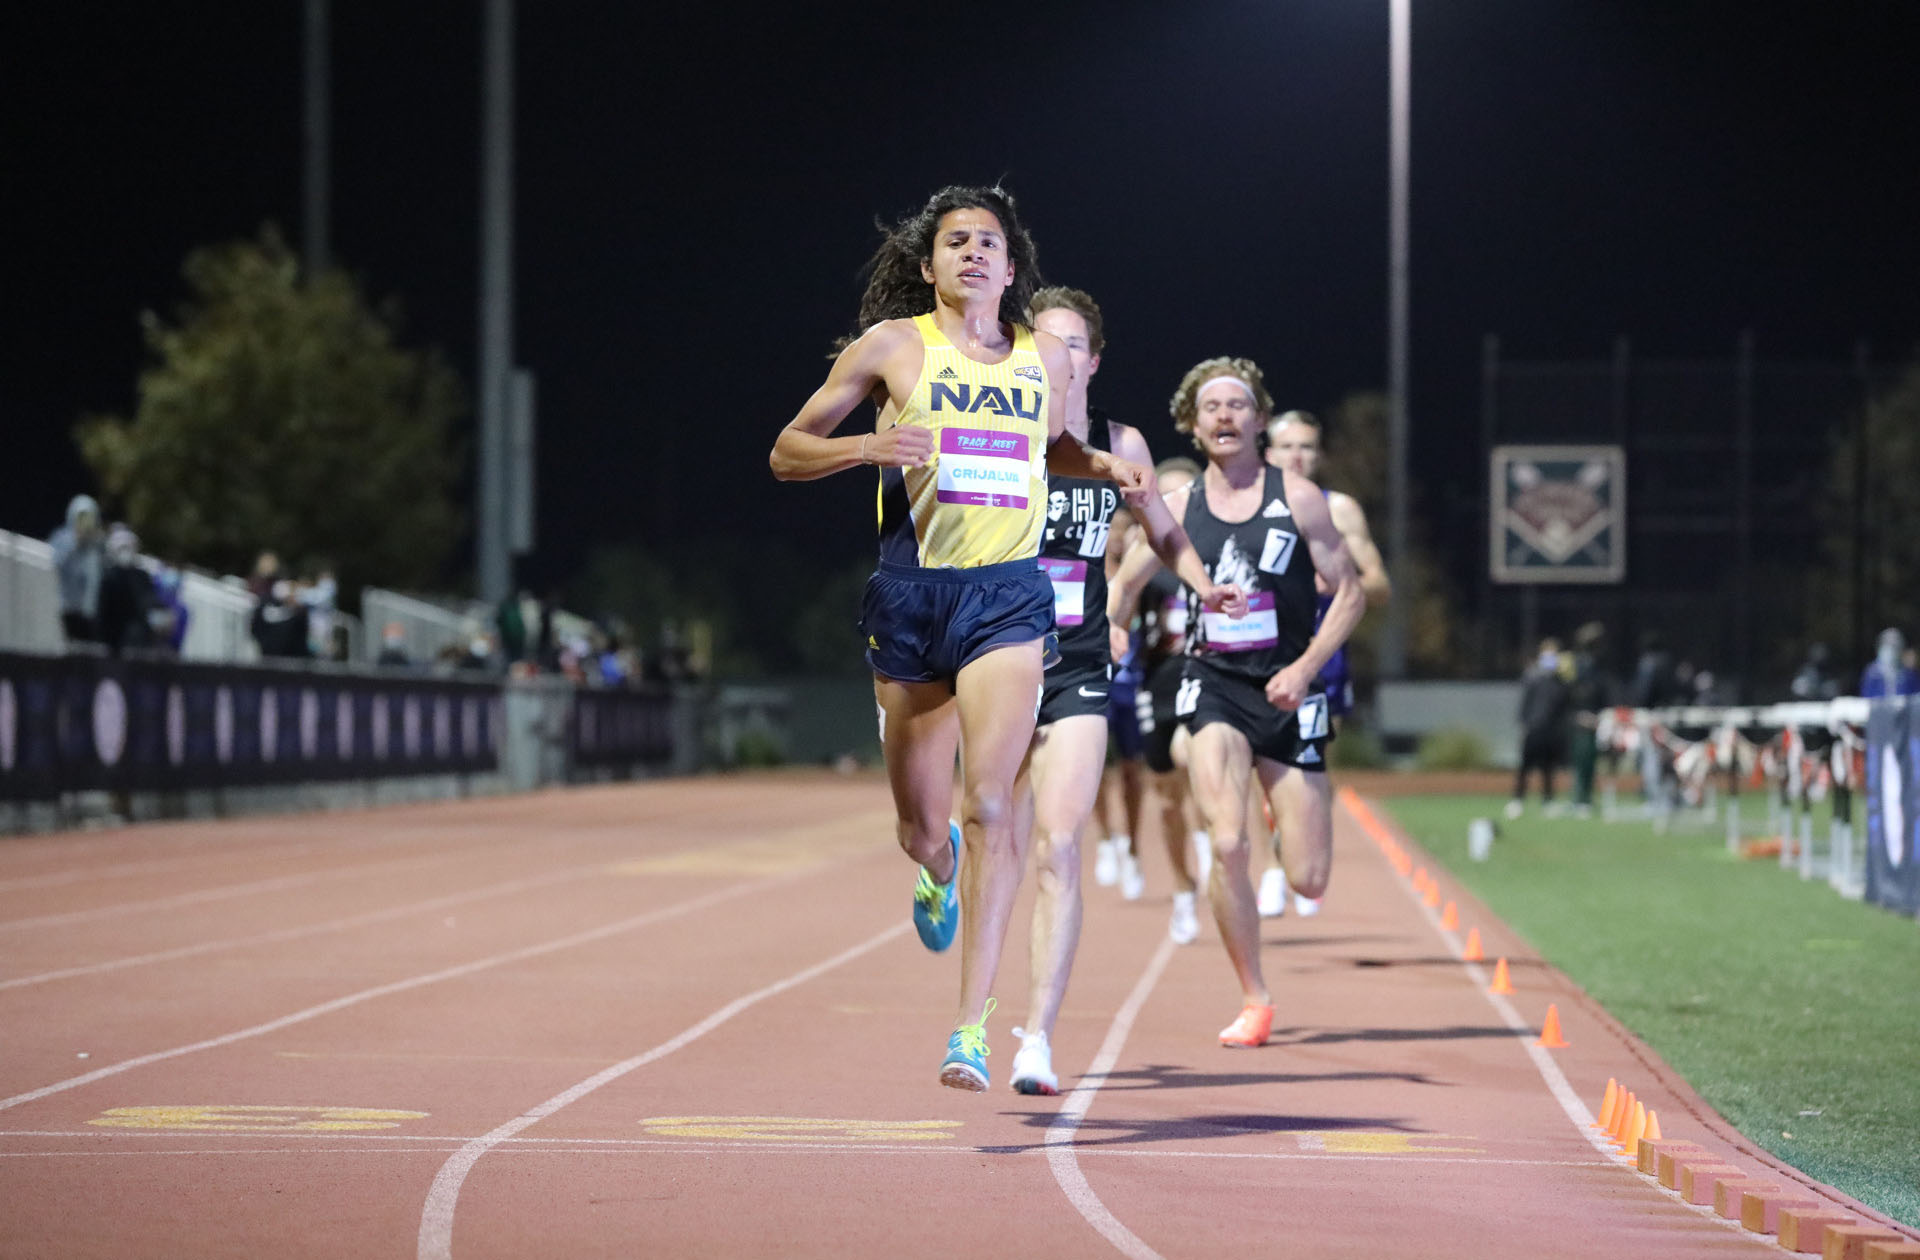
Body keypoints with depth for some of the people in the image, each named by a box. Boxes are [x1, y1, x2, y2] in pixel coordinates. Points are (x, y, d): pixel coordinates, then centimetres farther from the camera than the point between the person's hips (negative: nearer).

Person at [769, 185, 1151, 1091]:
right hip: (911, 591, 0)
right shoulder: (891, 346, 1)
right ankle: (940, 867, 48)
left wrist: (1106, 466, 10)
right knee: (919, 827, 8)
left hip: (1008, 596, 0)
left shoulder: (1047, 359, 10)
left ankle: (974, 1025, -15)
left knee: (987, 804, -17)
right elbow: (786, 453, 5)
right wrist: (867, 447, -14)